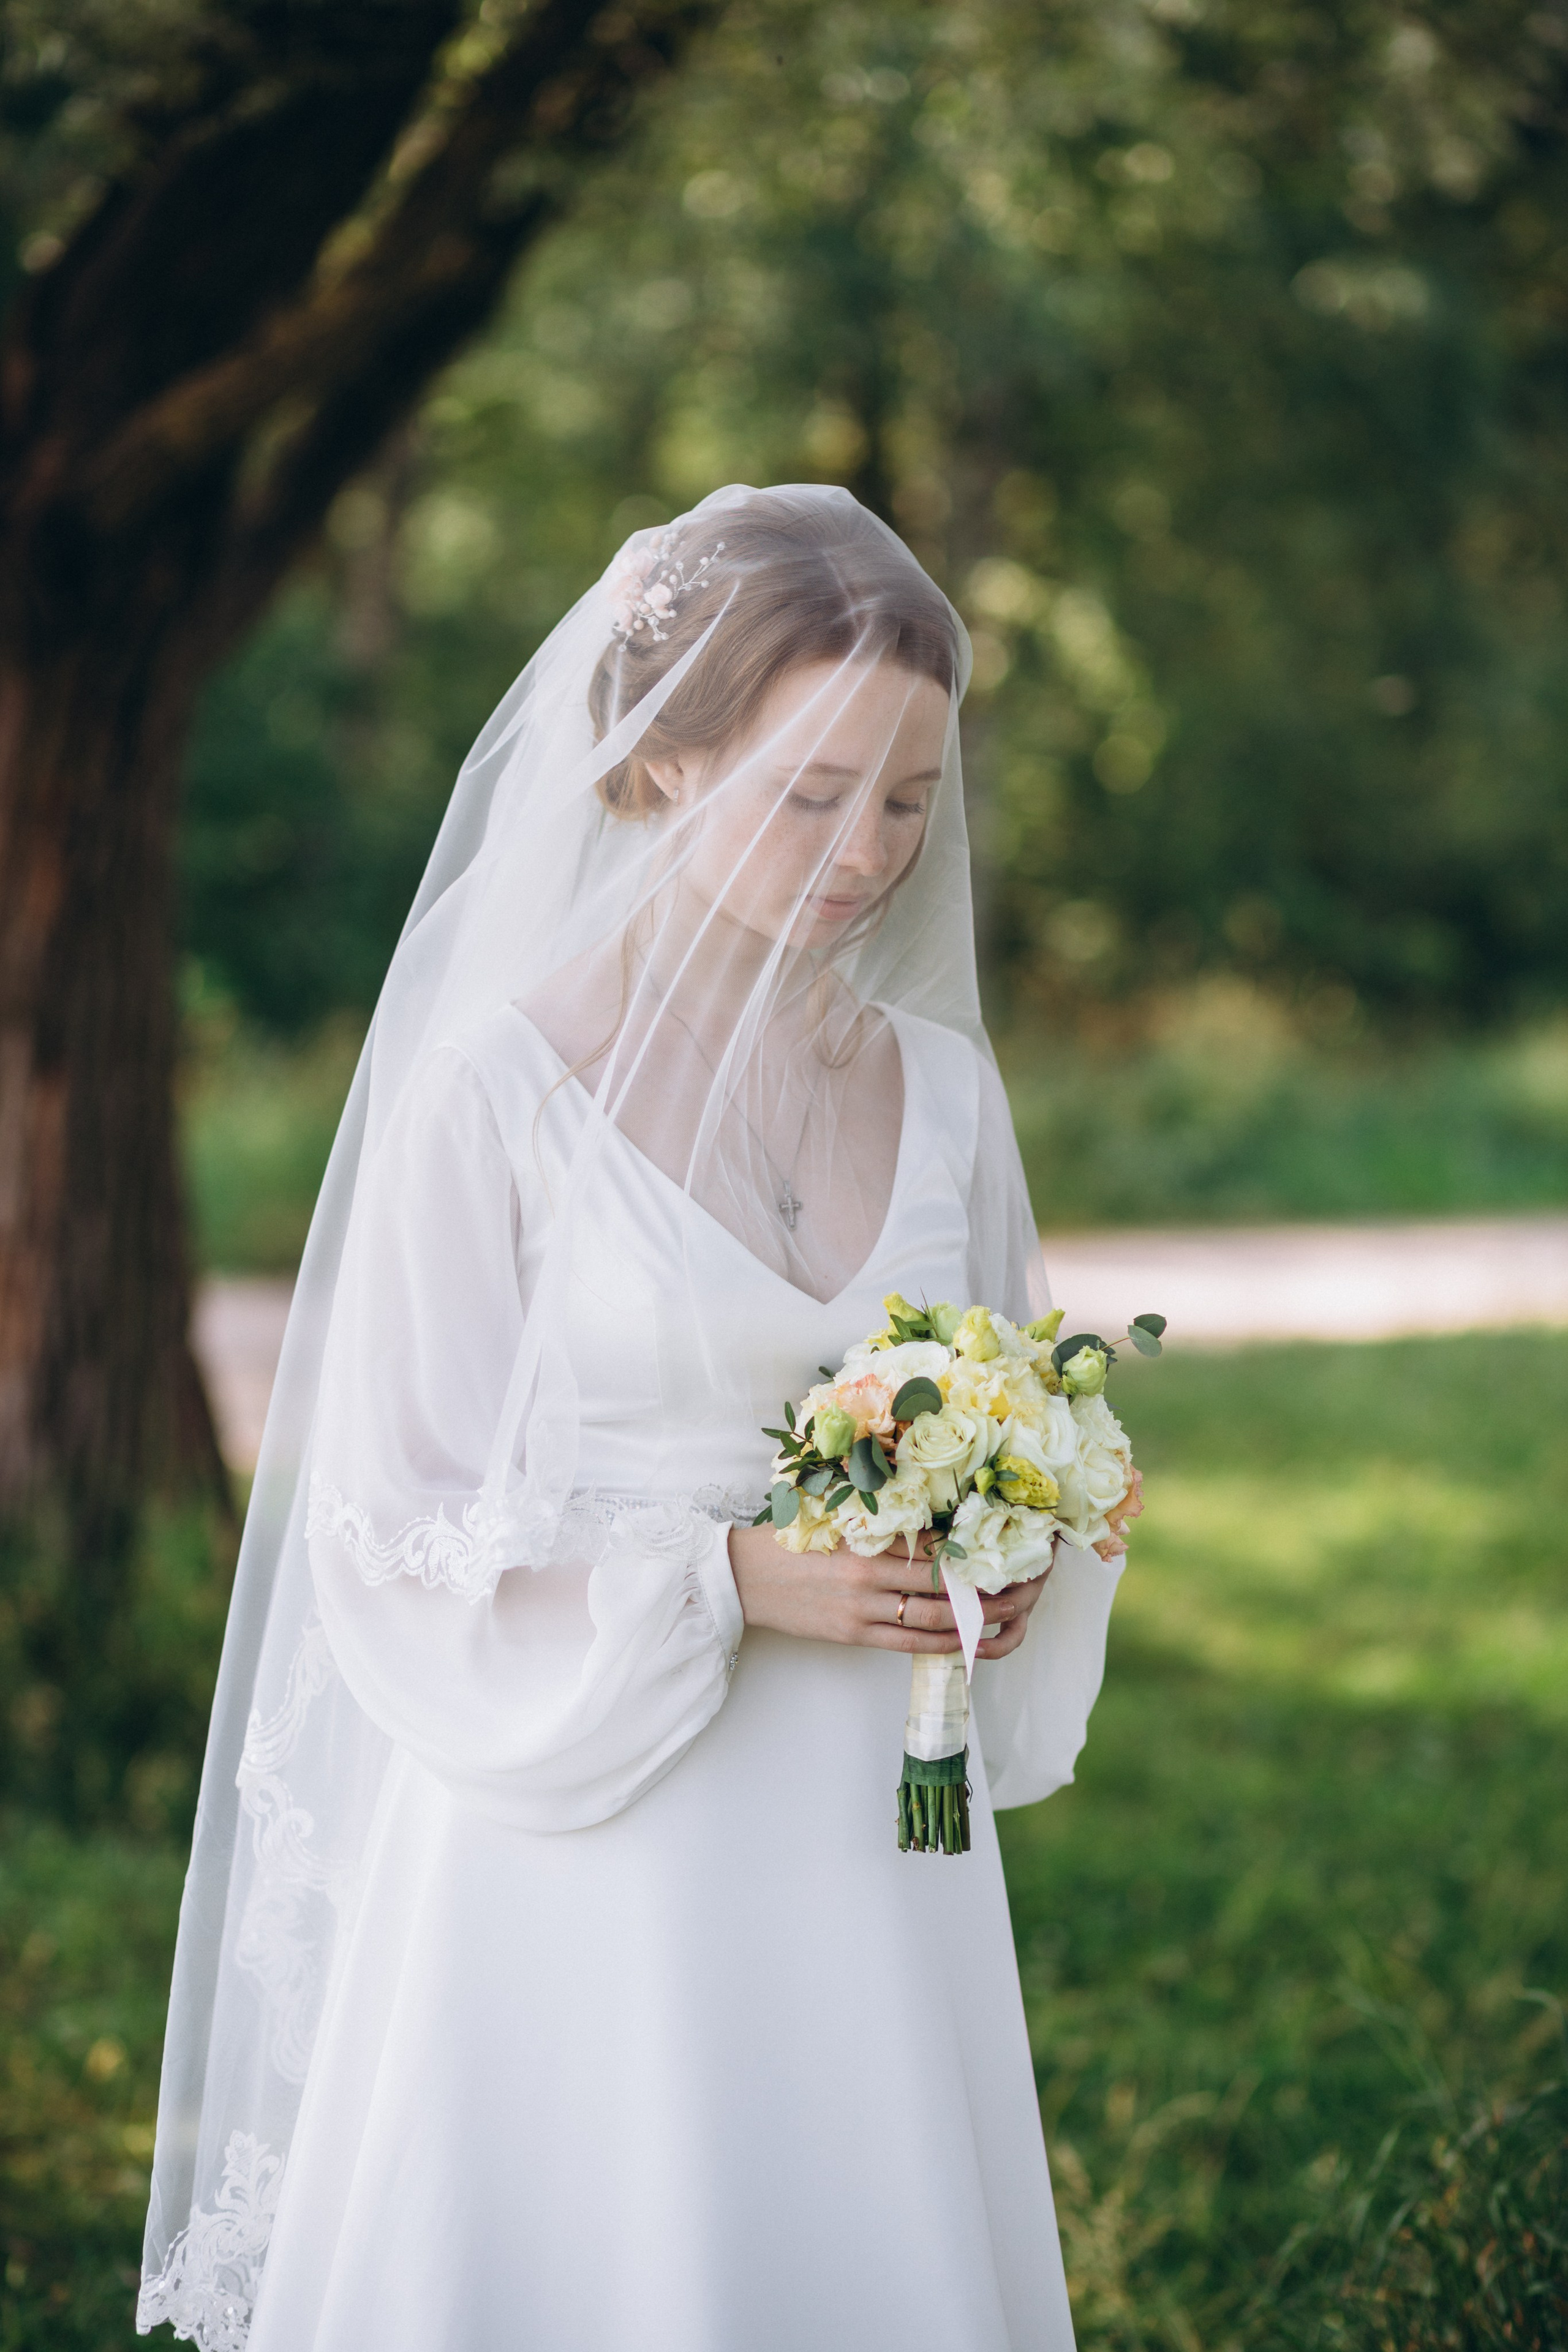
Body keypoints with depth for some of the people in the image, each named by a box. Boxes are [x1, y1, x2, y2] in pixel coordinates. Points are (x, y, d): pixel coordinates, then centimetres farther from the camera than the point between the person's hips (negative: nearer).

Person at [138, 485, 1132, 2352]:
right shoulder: (498, 1086, -9)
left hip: (876, 1856, 5)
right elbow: (401, 1535, -7)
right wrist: (729, 1578, -17)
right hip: (591, 1864, -4)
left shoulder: (940, 1089, 6)